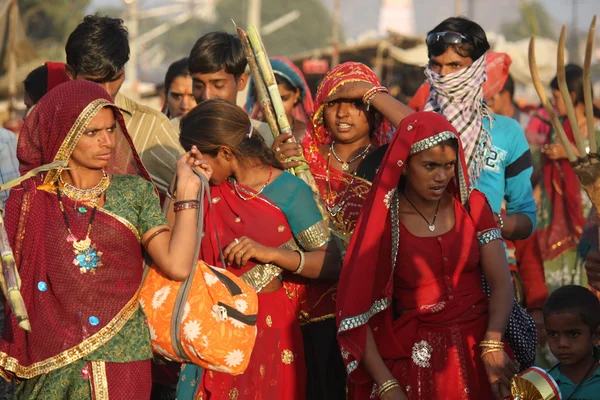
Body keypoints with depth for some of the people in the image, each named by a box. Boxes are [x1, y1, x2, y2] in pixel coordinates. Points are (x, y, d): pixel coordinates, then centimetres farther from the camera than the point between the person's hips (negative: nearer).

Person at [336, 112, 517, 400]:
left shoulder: (472, 206, 2)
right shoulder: (382, 222, -6)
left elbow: (501, 282, -6)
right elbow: (354, 316, -9)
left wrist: (492, 345, -23)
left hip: (478, 347, 2)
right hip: (417, 359, -2)